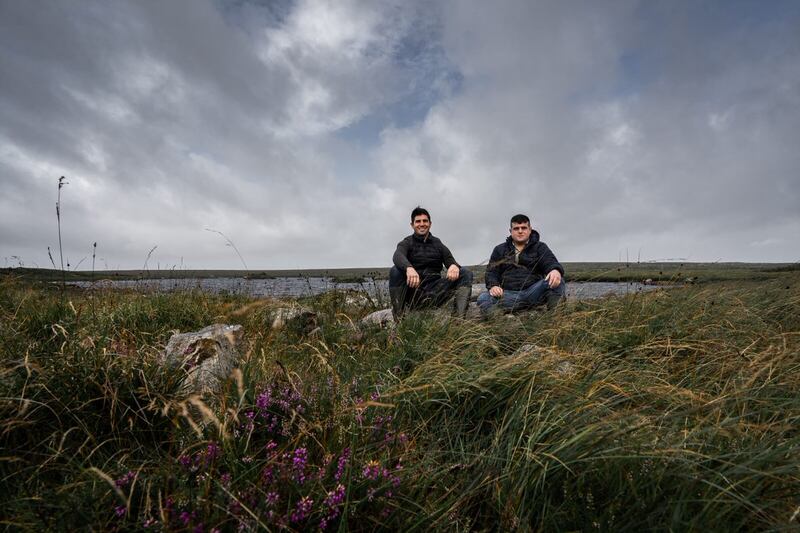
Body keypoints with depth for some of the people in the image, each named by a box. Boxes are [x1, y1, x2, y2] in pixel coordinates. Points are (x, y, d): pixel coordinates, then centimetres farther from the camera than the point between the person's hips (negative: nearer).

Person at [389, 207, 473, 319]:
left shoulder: (438, 245, 17)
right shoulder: (406, 243, 8)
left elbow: (451, 261, 4)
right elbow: (398, 256, -16)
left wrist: (454, 266, -23)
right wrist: (409, 268, -40)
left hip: (434, 292, 2)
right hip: (413, 291, -2)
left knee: (466, 274, -14)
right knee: (395, 271, -29)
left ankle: (459, 317, -33)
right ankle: (398, 320, -30)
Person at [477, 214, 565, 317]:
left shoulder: (540, 247, 16)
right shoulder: (499, 250, 20)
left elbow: (551, 263, -2)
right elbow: (491, 272, 13)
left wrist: (556, 270, -29)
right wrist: (493, 286, -12)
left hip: (533, 291, -1)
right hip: (508, 294, 1)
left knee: (557, 282, -30)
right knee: (483, 298, -30)